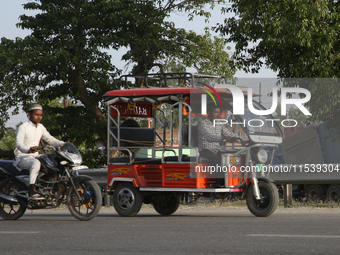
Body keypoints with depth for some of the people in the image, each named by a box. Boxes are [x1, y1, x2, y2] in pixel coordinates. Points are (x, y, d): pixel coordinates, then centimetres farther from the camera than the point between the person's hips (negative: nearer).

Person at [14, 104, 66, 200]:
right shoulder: (23, 127, -12)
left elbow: (50, 139, 17)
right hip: (22, 158, -8)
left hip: (35, 157, 8)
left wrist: (64, 144, -1)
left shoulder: (40, 127, 12)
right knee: (36, 163, -38)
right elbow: (18, 144, -26)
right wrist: (28, 150, -47)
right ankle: (32, 192, -46)